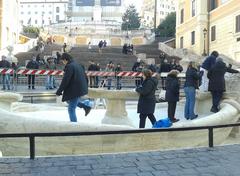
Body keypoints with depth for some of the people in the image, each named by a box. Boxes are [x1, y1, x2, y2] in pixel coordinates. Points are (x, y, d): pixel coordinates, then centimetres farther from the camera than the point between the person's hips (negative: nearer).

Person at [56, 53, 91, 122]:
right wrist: (84, 87, 29)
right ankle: (86, 107, 21)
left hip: (75, 90, -9)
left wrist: (59, 91, -11)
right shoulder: (78, 65, 13)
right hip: (81, 89, 9)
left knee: (71, 109, -1)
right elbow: (85, 78, 19)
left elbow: (65, 81, -19)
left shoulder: (69, 66, -15)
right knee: (69, 100, 30)